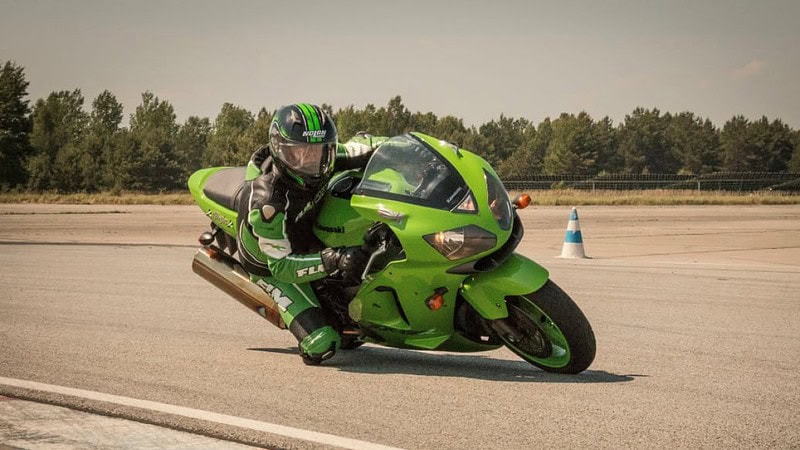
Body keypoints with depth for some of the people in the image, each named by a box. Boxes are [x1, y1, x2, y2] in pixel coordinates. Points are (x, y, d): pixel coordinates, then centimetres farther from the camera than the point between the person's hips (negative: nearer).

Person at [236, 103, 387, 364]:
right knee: (322, 346, -21)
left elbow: (360, 146, -3)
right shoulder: (268, 202, -40)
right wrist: (332, 261, -48)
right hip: (272, 267, -7)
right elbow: (282, 265, -35)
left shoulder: (319, 163, -22)